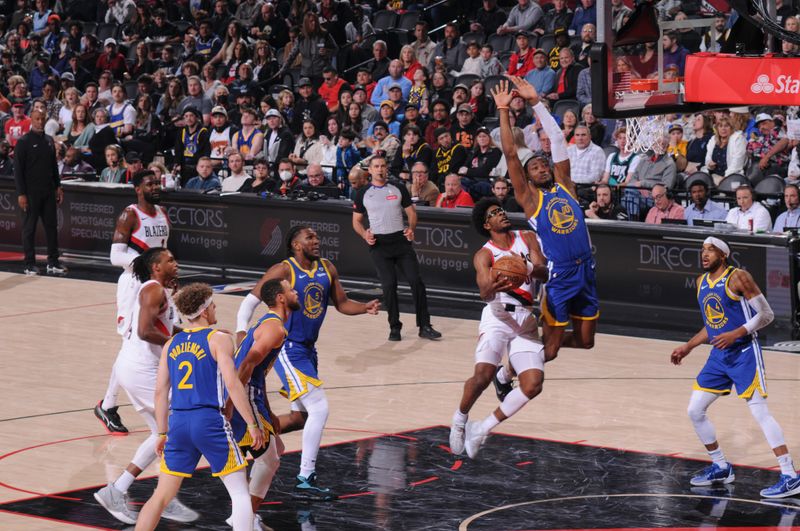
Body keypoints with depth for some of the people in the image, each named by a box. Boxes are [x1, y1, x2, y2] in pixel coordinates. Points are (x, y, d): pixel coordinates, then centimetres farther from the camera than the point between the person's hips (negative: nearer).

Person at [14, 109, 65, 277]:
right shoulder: (24, 142, -7)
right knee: (29, 228, 1)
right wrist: (21, 194, -13)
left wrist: (58, 186, 12)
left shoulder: (49, 141, 11)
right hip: (31, 192, -5)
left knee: (52, 226, 5)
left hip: (48, 192, 5)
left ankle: (53, 263, 11)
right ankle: (29, 265, 6)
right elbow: (18, 170, -8)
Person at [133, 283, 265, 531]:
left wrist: (163, 433, 19)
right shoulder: (218, 339, -2)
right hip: (210, 421, -5)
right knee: (240, 492, 3)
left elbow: (160, 391, 12)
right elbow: (232, 384, -12)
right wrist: (252, 424, -8)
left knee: (162, 495, 12)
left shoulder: (171, 344, 14)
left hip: (178, 423, 5)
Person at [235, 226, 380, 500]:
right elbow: (250, 301, -11)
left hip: (307, 349, 9)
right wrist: (241, 331, -24)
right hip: (287, 349, -9)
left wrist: (366, 308, -7)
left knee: (301, 417, 16)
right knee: (319, 408, -16)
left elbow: (342, 303, 13)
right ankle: (305, 480, -11)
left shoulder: (327, 269, 6)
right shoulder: (283, 271, -14)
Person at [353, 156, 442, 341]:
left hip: (401, 240, 1)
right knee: (389, 285, -7)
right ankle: (394, 327, 6)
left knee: (416, 281, -7)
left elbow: (411, 212, 10)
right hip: (379, 243, -1)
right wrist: (365, 234, -8)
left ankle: (424, 326, -2)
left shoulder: (398, 189, 8)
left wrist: (411, 228, -10)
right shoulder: (363, 194, 6)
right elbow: (356, 220, 11)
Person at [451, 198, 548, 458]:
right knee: (483, 374, -25)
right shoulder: (484, 255, 1)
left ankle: (481, 429, -1)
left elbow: (544, 273, -2)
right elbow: (484, 292, -16)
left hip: (525, 319, 4)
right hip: (498, 315, -4)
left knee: (533, 384, -12)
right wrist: (492, 288, -40)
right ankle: (460, 418, 3)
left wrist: (529, 266, -25)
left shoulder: (527, 238, 12)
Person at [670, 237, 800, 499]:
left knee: (760, 412, -14)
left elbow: (766, 314, -13)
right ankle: (721, 468, 22)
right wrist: (688, 347, 16)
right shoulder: (701, 283, 11)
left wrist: (736, 334, -22)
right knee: (695, 411, 6)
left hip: (744, 353, -8)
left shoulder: (738, 277, -12)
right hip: (719, 356, 8)